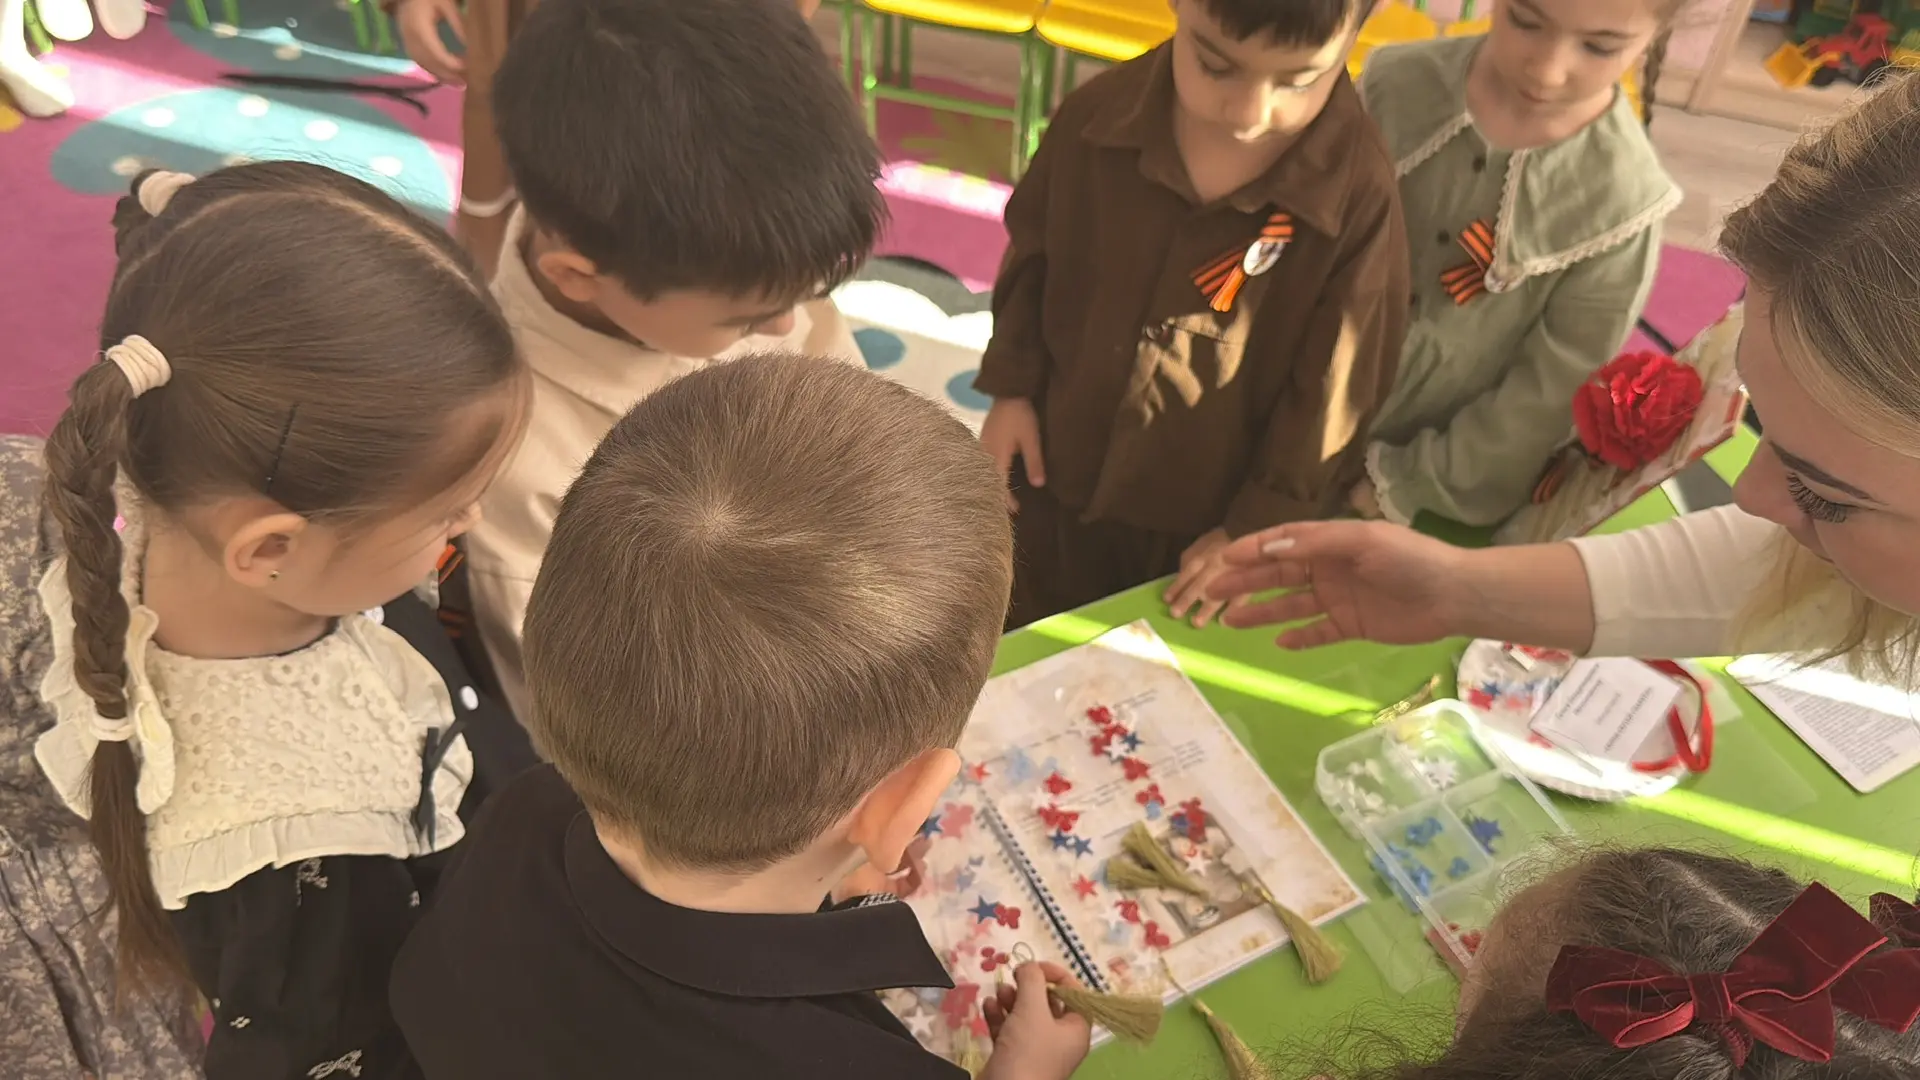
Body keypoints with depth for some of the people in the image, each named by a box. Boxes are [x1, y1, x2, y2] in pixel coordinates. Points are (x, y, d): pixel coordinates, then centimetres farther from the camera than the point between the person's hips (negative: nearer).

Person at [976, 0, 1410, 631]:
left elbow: (1334, 391, -15)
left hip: (1206, 522, -2)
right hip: (1055, 480, 3)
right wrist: (1012, 388, -1)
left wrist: (1258, 528, -11)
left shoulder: (1358, 192, -25)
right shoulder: (1099, 116, -16)